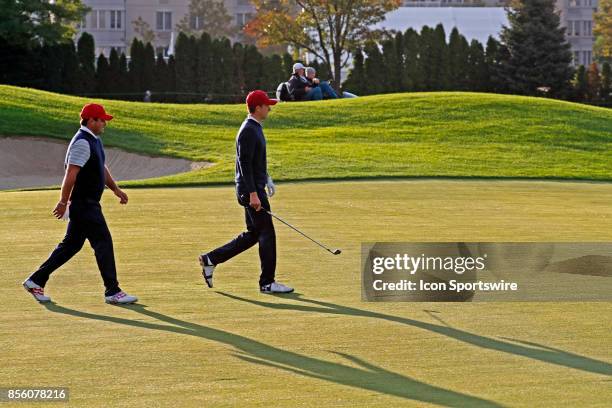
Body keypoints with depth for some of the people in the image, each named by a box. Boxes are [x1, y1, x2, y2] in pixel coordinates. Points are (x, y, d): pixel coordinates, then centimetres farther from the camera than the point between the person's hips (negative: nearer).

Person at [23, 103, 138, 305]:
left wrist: (116, 189, 21)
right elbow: (70, 174, -22)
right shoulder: (82, 143, -18)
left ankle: (36, 281, 18)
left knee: (72, 244, 13)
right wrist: (63, 202, -23)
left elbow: (102, 168, 26)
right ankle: (112, 292, -3)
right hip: (83, 203, -10)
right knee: (103, 243, -7)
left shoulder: (95, 140, 15)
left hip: (89, 204, 10)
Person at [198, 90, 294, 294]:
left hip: (255, 189, 10)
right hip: (251, 190, -10)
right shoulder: (248, 131, -16)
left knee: (253, 234, 14)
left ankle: (210, 259, 19)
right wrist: (253, 194, -25)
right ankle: (267, 283, 0)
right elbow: (245, 164, -22)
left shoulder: (254, 128, 16)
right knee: (267, 233, -6)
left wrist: (267, 180, 25)